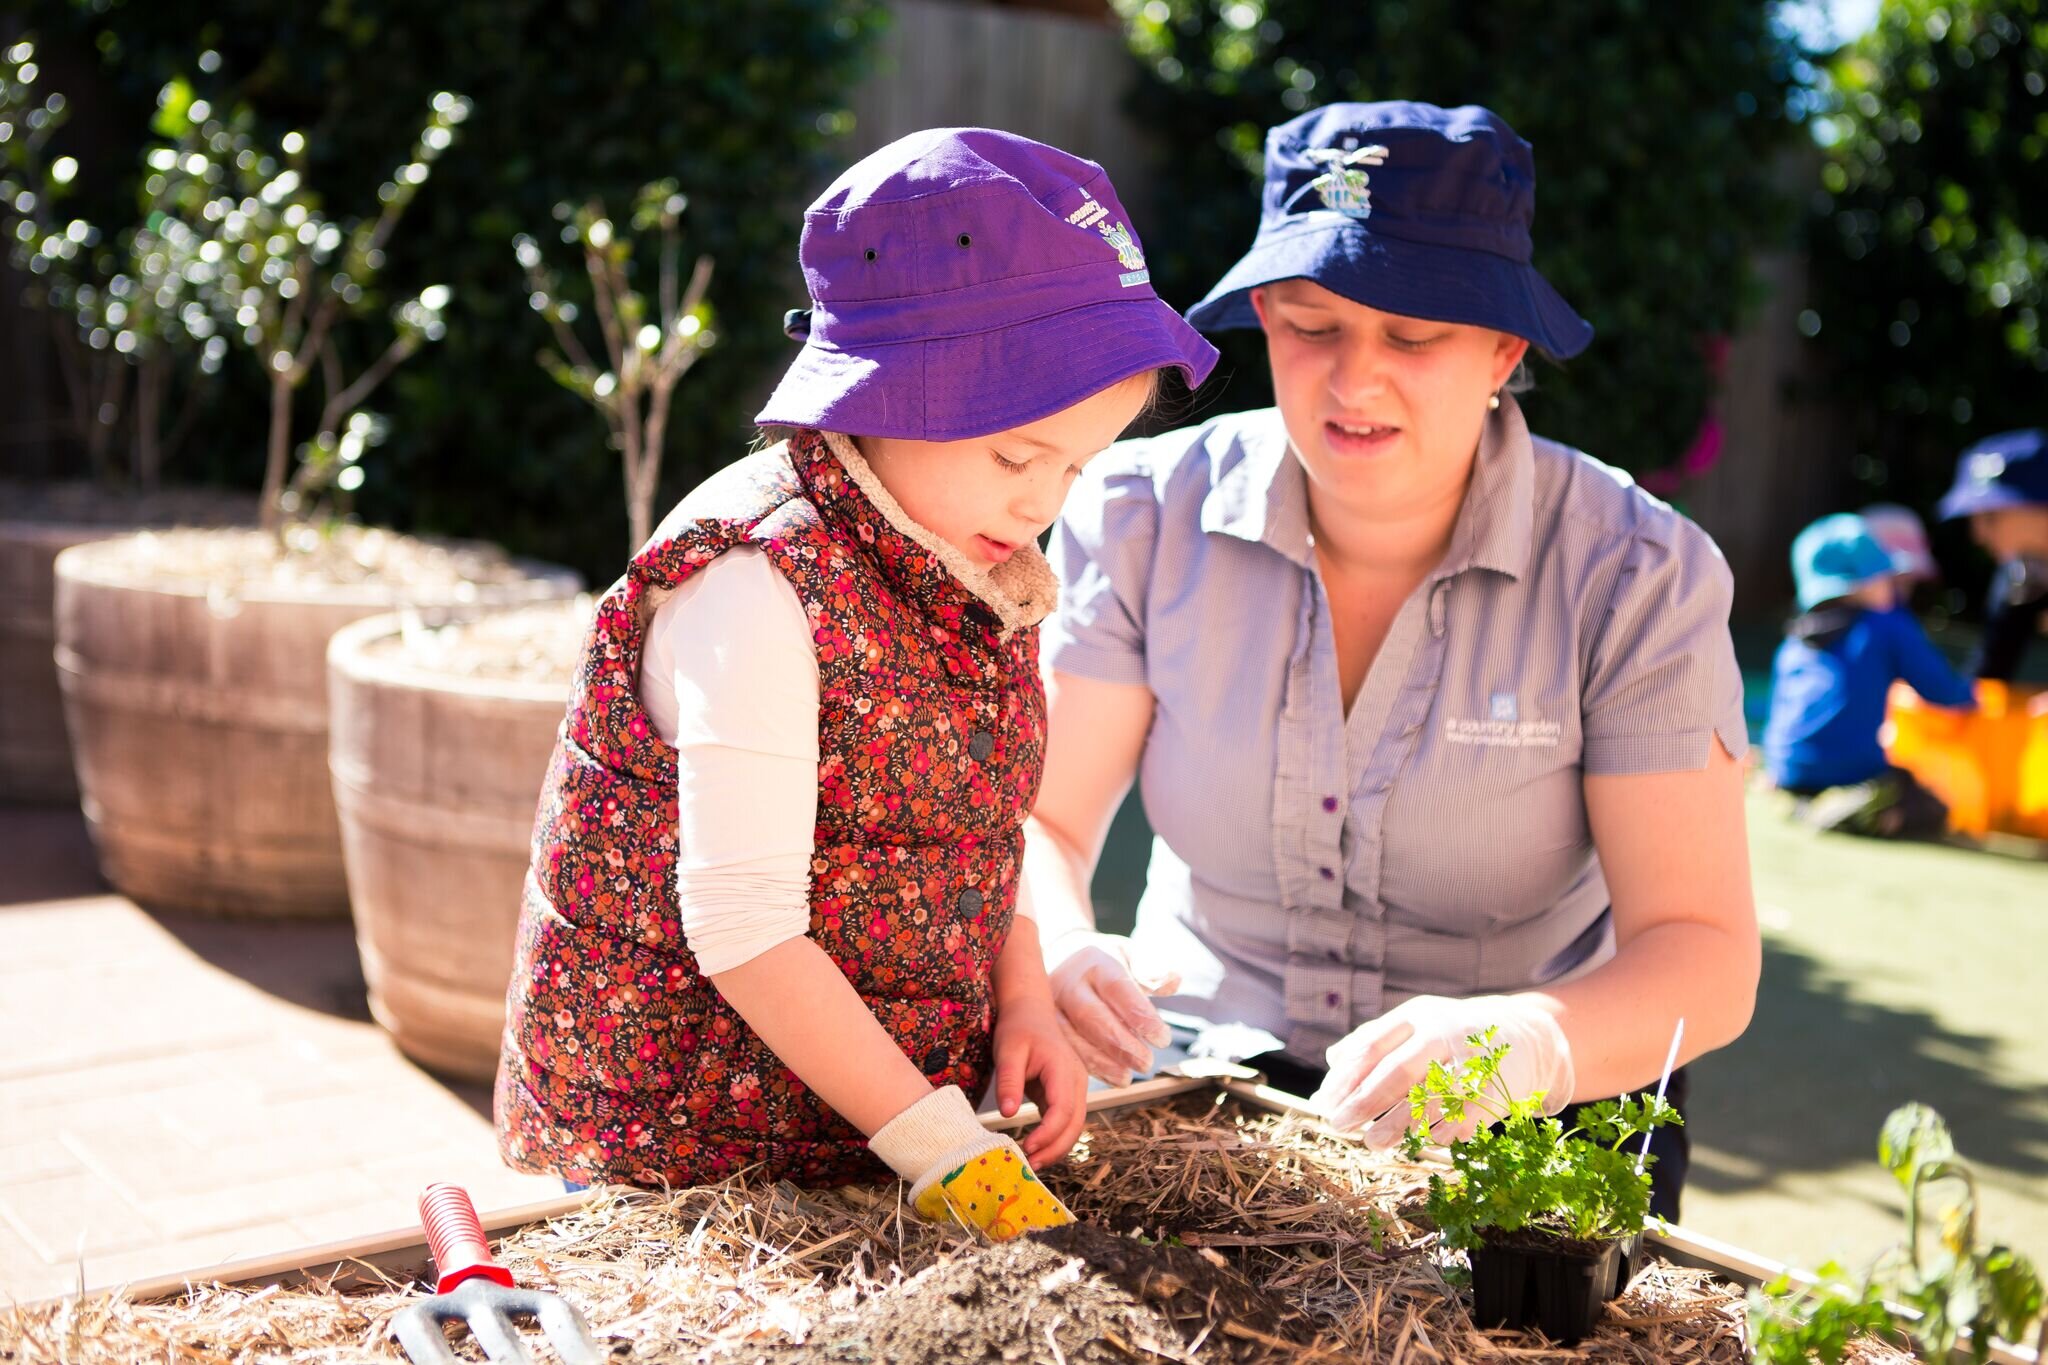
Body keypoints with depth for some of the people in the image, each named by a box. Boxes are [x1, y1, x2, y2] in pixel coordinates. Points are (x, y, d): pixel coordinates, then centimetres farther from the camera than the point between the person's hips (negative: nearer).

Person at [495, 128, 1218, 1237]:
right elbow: (743, 928, -23)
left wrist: (1023, 1002, 0)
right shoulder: (759, 586, -20)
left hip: (905, 1095, 6)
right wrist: (940, 1146, -21)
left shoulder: (973, 565, 6)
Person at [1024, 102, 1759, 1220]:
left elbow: (1703, 954, -15)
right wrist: (1060, 956, -29)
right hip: (1198, 1070, 1)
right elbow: (1038, 820, -5)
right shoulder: (1145, 517, -6)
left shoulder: (1635, 577, -12)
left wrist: (1531, 1045, -38)